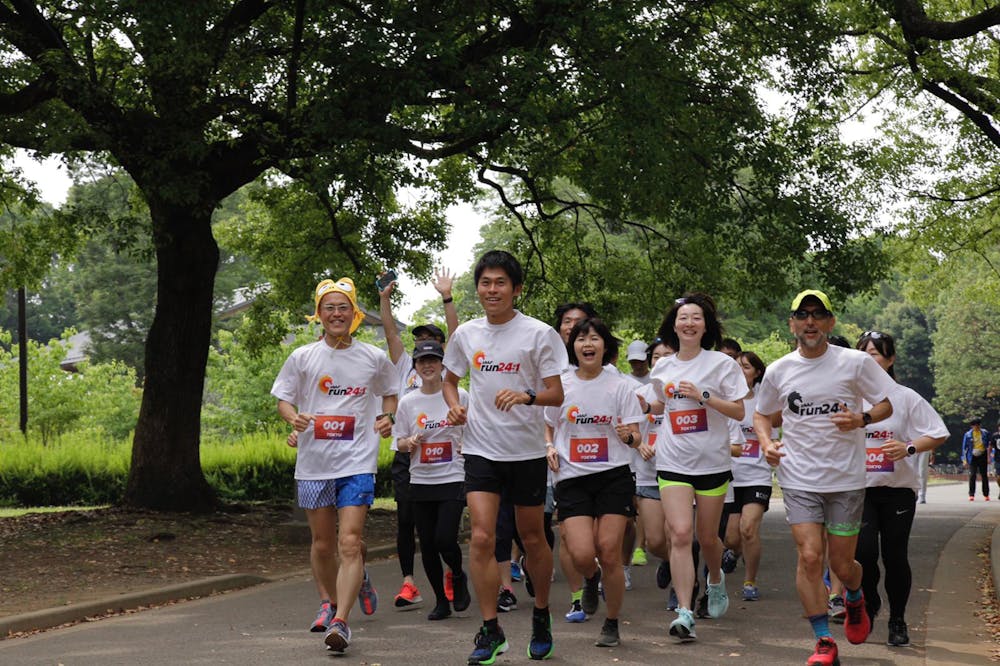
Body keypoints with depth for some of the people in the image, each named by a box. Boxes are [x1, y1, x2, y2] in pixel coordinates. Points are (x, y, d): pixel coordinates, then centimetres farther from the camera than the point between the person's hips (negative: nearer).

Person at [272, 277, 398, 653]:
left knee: (350, 543, -14)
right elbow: (282, 398, 8)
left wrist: (387, 417, 0)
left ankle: (341, 622, -16)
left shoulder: (374, 358, 3)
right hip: (313, 463, 2)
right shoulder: (302, 358, 2)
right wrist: (293, 417, -13)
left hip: (357, 461, -1)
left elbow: (389, 392, 20)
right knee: (322, 544, 11)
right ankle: (330, 602, 36)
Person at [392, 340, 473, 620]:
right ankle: (441, 601, 19)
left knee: (445, 540, -14)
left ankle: (459, 577, 18)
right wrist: (409, 443, -12)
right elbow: (400, 442, 10)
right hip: (421, 481, 3)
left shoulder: (459, 396, -1)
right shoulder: (408, 402, 4)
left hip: (453, 479, -3)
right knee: (427, 545, 3)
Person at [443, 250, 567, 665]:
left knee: (532, 538, 10)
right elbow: (450, 379, 21)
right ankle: (490, 631, -2)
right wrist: (454, 406, 0)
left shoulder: (539, 333, -7)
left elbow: (557, 395, -8)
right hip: (481, 450, 2)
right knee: (481, 537, -10)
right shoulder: (466, 334, 5)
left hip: (527, 451, -2)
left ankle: (541, 616, 32)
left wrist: (526, 395, -28)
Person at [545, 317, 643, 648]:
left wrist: (628, 435, -21)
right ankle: (591, 579, 28)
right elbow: (547, 427, 18)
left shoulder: (619, 385, 0)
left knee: (609, 552, -6)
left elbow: (635, 436, 2)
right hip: (572, 477, 1)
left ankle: (612, 624, 14)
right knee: (581, 554, -12)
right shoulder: (560, 384, 3)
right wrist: (550, 448, -2)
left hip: (614, 475, -1)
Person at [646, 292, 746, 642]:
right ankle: (684, 612, -16)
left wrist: (702, 396, -18)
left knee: (707, 536, 10)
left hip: (712, 462, -1)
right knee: (680, 534, -14)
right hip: (673, 462, 1)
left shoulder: (722, 364, -3)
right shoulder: (662, 369, 8)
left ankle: (716, 579, 44)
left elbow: (739, 412, -7)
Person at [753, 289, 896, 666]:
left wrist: (862, 419, -17)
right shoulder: (778, 371, 2)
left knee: (842, 565, 5)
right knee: (809, 557, -11)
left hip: (846, 479, -1)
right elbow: (761, 414, 17)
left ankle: (855, 599, 42)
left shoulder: (856, 362, -4)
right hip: (800, 479, 1)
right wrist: (767, 443, -3)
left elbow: (886, 405, 4)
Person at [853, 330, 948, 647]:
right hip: (859, 488, 1)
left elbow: (938, 434, -2)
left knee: (894, 556, 1)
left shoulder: (906, 398, -2)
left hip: (898, 489, -1)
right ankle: (869, 602, 17)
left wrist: (909, 448, -17)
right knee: (864, 550, -13)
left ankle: (897, 621, 20)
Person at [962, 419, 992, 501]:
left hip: (982, 457, 1)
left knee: (984, 476, 4)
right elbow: (964, 448, 4)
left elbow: (989, 446, 9)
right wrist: (964, 460, -1)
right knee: (972, 475, -8)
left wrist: (989, 457, 2)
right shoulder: (968, 435, 1)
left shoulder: (985, 433, 4)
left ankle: (986, 494, 12)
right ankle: (971, 495, -5)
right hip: (973, 457, -1)